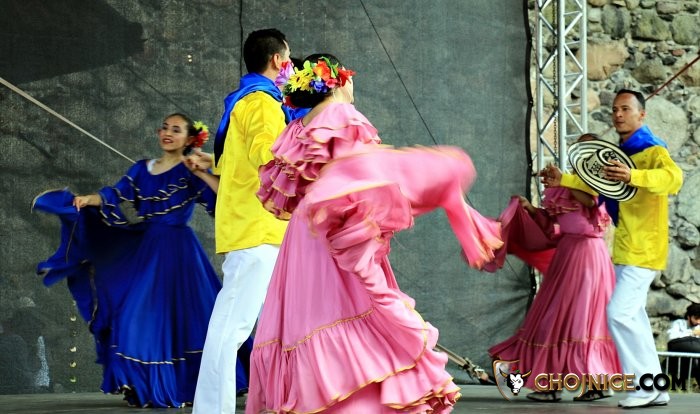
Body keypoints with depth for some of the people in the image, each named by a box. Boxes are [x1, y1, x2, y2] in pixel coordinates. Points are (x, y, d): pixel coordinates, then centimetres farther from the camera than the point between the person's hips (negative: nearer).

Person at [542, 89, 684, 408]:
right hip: (627, 249, 10)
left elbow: (674, 177, -34)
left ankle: (646, 385, -8)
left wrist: (633, 176, -49)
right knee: (633, 316, 11)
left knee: (620, 313, -15)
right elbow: (601, 184, 33)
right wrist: (563, 180, 24)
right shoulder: (622, 154, 16)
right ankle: (654, 389, 16)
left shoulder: (652, 150, -13)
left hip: (642, 249, -10)